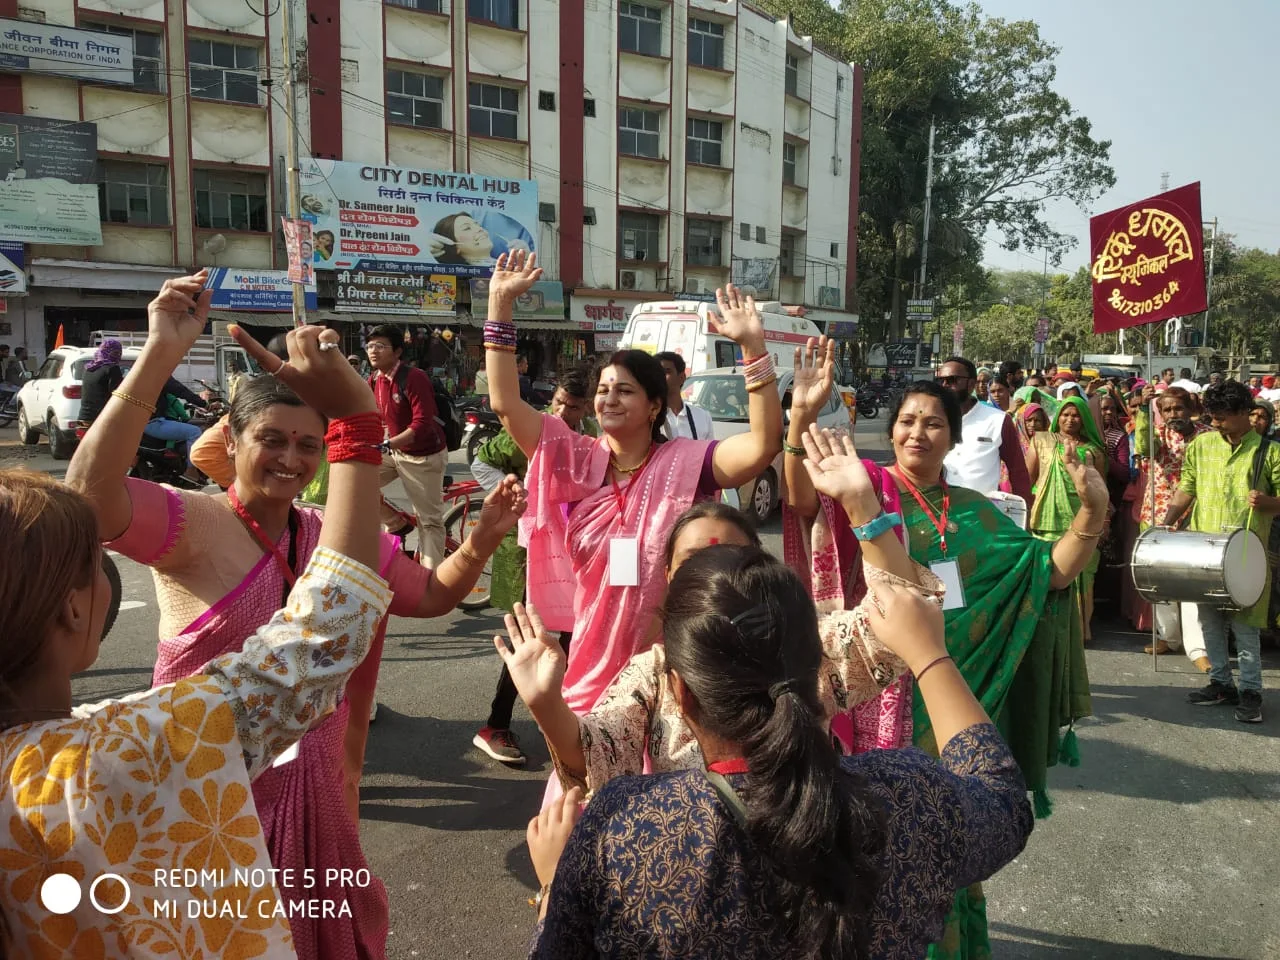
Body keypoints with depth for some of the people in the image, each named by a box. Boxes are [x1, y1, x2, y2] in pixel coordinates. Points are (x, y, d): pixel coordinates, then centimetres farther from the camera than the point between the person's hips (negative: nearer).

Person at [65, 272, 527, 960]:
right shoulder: (189, 524, -15)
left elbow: (433, 595, 10)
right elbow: (91, 496, -36)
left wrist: (483, 538, -10)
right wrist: (161, 355, -43)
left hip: (317, 790, 5)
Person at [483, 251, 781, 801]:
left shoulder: (686, 463, -8)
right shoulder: (576, 461, -1)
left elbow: (764, 443, -21)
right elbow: (505, 403, -6)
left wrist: (753, 347, -29)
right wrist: (500, 306, -11)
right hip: (593, 661, 3)